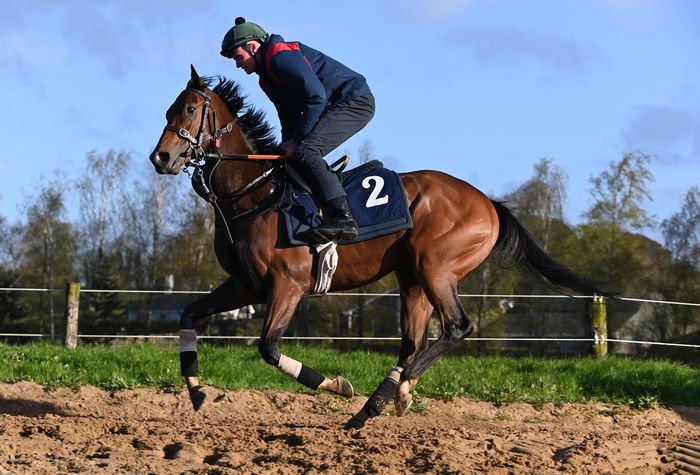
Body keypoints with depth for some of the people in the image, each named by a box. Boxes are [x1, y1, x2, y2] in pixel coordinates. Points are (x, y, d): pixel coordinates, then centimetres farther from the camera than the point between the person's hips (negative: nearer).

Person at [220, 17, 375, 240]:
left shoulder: (281, 56, -16)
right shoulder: (267, 77, 17)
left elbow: (316, 96, -23)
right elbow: (289, 119, 19)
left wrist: (297, 140, -18)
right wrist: (288, 147, 2)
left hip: (355, 100, -11)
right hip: (333, 108, 11)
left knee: (306, 151, -25)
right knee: (297, 155, 10)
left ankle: (341, 217, -34)